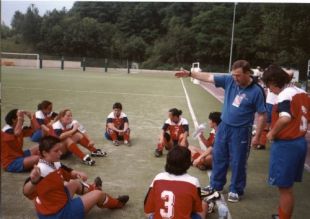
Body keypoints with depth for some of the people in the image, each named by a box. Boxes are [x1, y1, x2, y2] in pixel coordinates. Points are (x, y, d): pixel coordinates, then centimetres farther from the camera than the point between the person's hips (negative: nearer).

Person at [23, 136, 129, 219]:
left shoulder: (55, 164, -5)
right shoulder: (41, 170, -32)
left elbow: (68, 173, 12)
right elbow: (27, 192, -45)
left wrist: (78, 174, -10)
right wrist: (34, 181, -66)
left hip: (55, 205, 8)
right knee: (98, 194, 6)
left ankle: (93, 189, 61)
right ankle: (116, 203, 37)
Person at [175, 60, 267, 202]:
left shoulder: (256, 91, -16)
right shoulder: (229, 80, -4)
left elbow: (262, 115, -11)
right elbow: (209, 77, -1)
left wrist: (257, 136, -11)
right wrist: (190, 74, -7)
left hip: (240, 131, -5)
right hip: (224, 127, 5)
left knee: (237, 162, 6)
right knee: (218, 157, 16)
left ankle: (236, 190, 25)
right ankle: (215, 185, 33)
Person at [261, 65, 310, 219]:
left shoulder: (284, 95, -18)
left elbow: (285, 118, -34)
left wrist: (272, 133, -19)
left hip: (285, 145, -9)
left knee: (284, 187, 4)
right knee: (287, 186, 21)